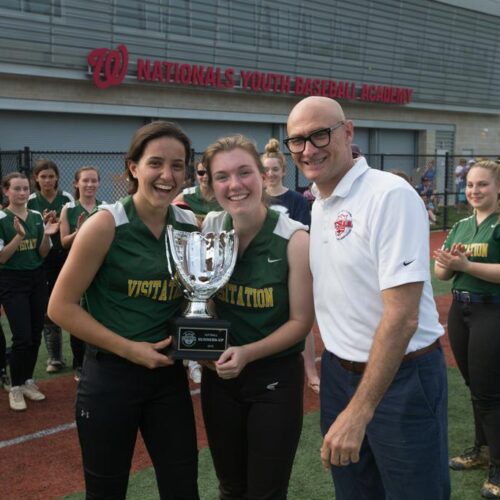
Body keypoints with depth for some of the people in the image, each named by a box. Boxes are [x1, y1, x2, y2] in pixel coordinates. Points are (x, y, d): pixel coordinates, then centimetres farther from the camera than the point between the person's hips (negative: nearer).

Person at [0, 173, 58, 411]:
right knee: (22, 337, -9)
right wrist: (19, 236, -26)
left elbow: (43, 253, 7)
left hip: (37, 279, 5)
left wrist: (47, 235, -11)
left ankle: (28, 381, 23)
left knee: (35, 335, 8)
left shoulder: (37, 217, 5)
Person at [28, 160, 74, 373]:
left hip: (66, 258, -1)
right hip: (43, 261, 1)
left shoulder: (67, 199, 1)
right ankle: (55, 358, 14)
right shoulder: (30, 202, 2)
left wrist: (60, 223, -16)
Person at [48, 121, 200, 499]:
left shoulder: (191, 226, 0)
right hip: (110, 375, -4)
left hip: (169, 373, 4)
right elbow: (61, 306, -12)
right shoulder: (106, 225, -15)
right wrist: (129, 349, -15)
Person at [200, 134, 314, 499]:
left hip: (276, 377, -4)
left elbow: (301, 321, -13)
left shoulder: (294, 239, -18)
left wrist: (247, 353, -23)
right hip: (219, 374, 4)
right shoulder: (209, 229, -5)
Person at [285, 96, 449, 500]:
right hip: (339, 371, 7)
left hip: (400, 376, -7)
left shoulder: (390, 194, -19)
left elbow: (402, 317, -24)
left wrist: (359, 410, -25)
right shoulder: (318, 205, 6)